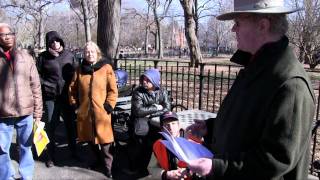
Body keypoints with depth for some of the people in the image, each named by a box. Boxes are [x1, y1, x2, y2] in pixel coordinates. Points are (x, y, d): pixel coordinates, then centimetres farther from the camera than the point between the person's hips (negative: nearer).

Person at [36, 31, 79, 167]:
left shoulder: (69, 55, 2)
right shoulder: (43, 57, -2)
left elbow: (76, 72, 7)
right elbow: (37, 75, 4)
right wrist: (44, 85, -8)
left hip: (67, 96, 2)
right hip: (50, 97, -1)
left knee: (70, 124, 12)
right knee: (50, 126, 6)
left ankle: (73, 151, 30)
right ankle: (50, 156, 21)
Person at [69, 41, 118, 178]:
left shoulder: (106, 68, -3)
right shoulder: (80, 69, 8)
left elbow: (113, 89, -4)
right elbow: (72, 88, 15)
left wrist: (109, 105, -10)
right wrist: (74, 103, 9)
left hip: (101, 110, -4)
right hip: (85, 110, 4)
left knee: (103, 138, -4)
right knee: (89, 137, 16)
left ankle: (107, 165, 11)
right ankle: (98, 158, 38)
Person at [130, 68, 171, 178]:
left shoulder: (162, 92, 4)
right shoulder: (138, 92, -7)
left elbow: (167, 108, -6)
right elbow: (138, 111, -18)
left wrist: (151, 115, -16)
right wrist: (155, 108, -11)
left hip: (155, 120, 3)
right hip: (141, 119, -2)